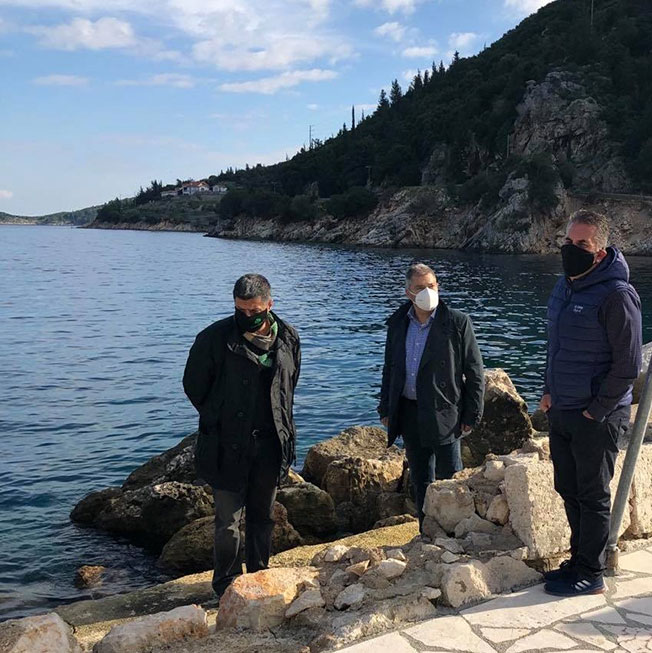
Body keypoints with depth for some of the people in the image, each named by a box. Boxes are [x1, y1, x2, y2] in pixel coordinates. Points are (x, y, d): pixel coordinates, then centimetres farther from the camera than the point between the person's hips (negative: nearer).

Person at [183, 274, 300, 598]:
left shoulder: (288, 338, 0)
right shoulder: (215, 338, -11)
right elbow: (193, 385, 0)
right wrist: (219, 420, 6)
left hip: (270, 444, 3)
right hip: (228, 446, -3)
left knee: (263, 516, 16)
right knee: (228, 521, 1)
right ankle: (227, 584, 20)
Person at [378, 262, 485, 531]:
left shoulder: (457, 322, -8)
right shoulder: (397, 323, 6)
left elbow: (474, 372, -6)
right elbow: (389, 368, 14)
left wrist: (471, 414, -7)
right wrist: (385, 408, 10)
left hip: (444, 414, -5)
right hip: (409, 413, 5)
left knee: (450, 479, 3)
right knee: (420, 480, 15)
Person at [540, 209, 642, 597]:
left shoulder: (616, 295, -18)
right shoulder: (565, 286, 8)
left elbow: (628, 365, -17)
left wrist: (596, 411, -14)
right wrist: (550, 391, 12)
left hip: (597, 418, -8)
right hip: (561, 412, 8)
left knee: (592, 496, 4)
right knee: (569, 490, 17)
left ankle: (591, 575, 18)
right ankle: (580, 560, 33)